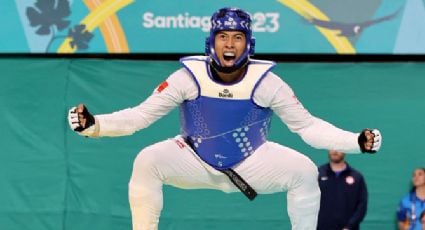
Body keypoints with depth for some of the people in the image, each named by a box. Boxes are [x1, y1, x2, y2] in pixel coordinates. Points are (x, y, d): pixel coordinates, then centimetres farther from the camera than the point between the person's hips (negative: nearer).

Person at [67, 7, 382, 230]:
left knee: (304, 171, -24)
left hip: (252, 163, 0)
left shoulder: (266, 82, -15)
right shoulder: (190, 76, -16)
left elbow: (308, 126, -8)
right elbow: (140, 116, -13)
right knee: (147, 162, -28)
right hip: (195, 161, 0)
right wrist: (94, 125, -28)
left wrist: (357, 141, -19)